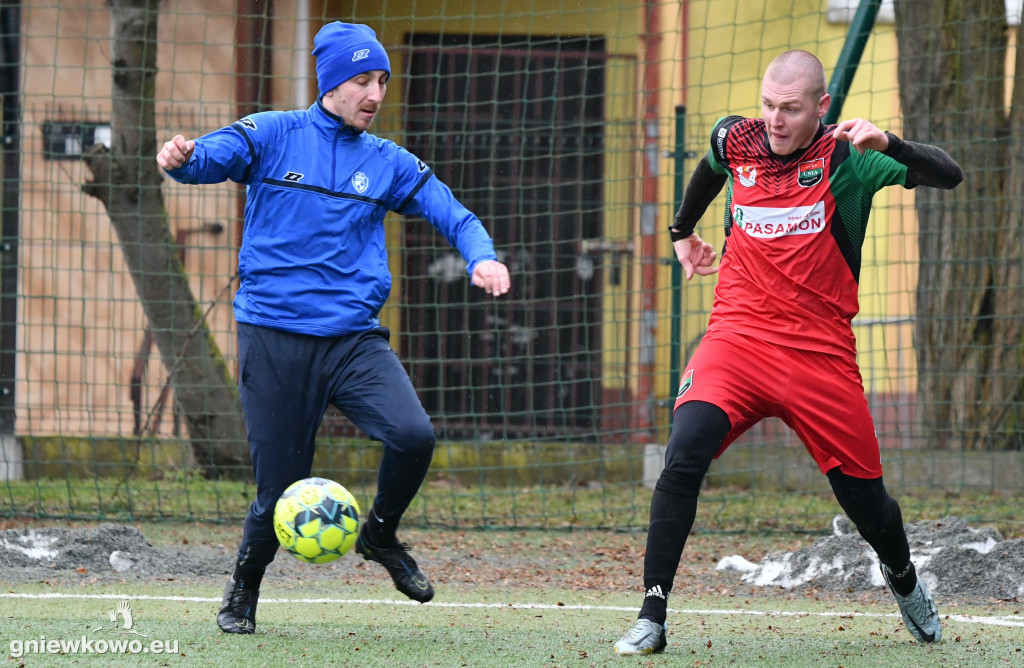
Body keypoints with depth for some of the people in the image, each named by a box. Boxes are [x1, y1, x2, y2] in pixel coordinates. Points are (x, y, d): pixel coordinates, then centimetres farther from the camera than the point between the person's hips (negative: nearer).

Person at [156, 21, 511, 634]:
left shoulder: (387, 163, 12)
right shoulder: (272, 136, 2)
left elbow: (455, 215, 7)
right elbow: (211, 158, -13)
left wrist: (482, 257, -15)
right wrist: (183, 158, -38)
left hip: (353, 336, 3)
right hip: (274, 339, -3)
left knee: (414, 435, -21)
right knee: (281, 486, -3)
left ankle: (381, 536, 8)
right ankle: (243, 590, 26)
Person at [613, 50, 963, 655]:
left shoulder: (845, 157, -7)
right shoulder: (735, 140, 5)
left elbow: (949, 175, -19)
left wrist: (888, 146, -35)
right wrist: (682, 231, 41)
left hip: (821, 353, -1)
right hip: (737, 337, 2)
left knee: (864, 495, 8)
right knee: (685, 453, -24)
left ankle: (904, 581, 43)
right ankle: (652, 617, -22)